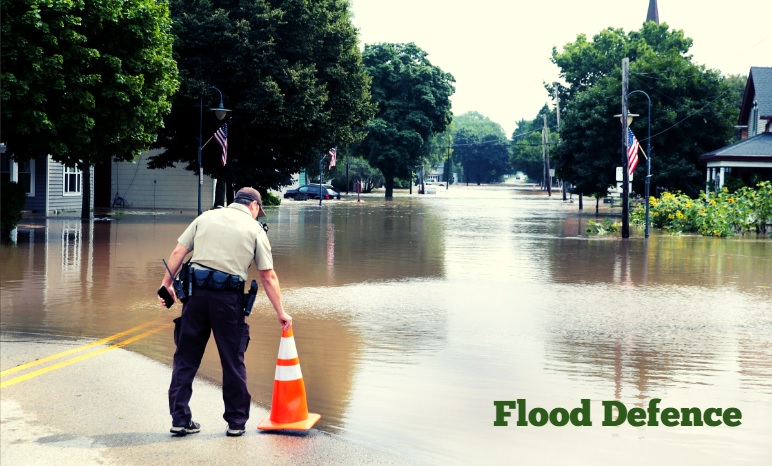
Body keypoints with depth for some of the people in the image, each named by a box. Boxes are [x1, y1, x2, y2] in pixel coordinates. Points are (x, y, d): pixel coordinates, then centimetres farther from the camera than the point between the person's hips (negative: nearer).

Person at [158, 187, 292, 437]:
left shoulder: (205, 217, 13)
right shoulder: (255, 230, 6)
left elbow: (178, 253, 7)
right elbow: (268, 277, 5)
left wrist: (167, 283, 12)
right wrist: (281, 312, 10)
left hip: (197, 292, 2)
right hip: (229, 298, -2)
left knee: (186, 358, 9)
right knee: (233, 362, 9)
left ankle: (180, 419, 10)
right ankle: (236, 422, 15)